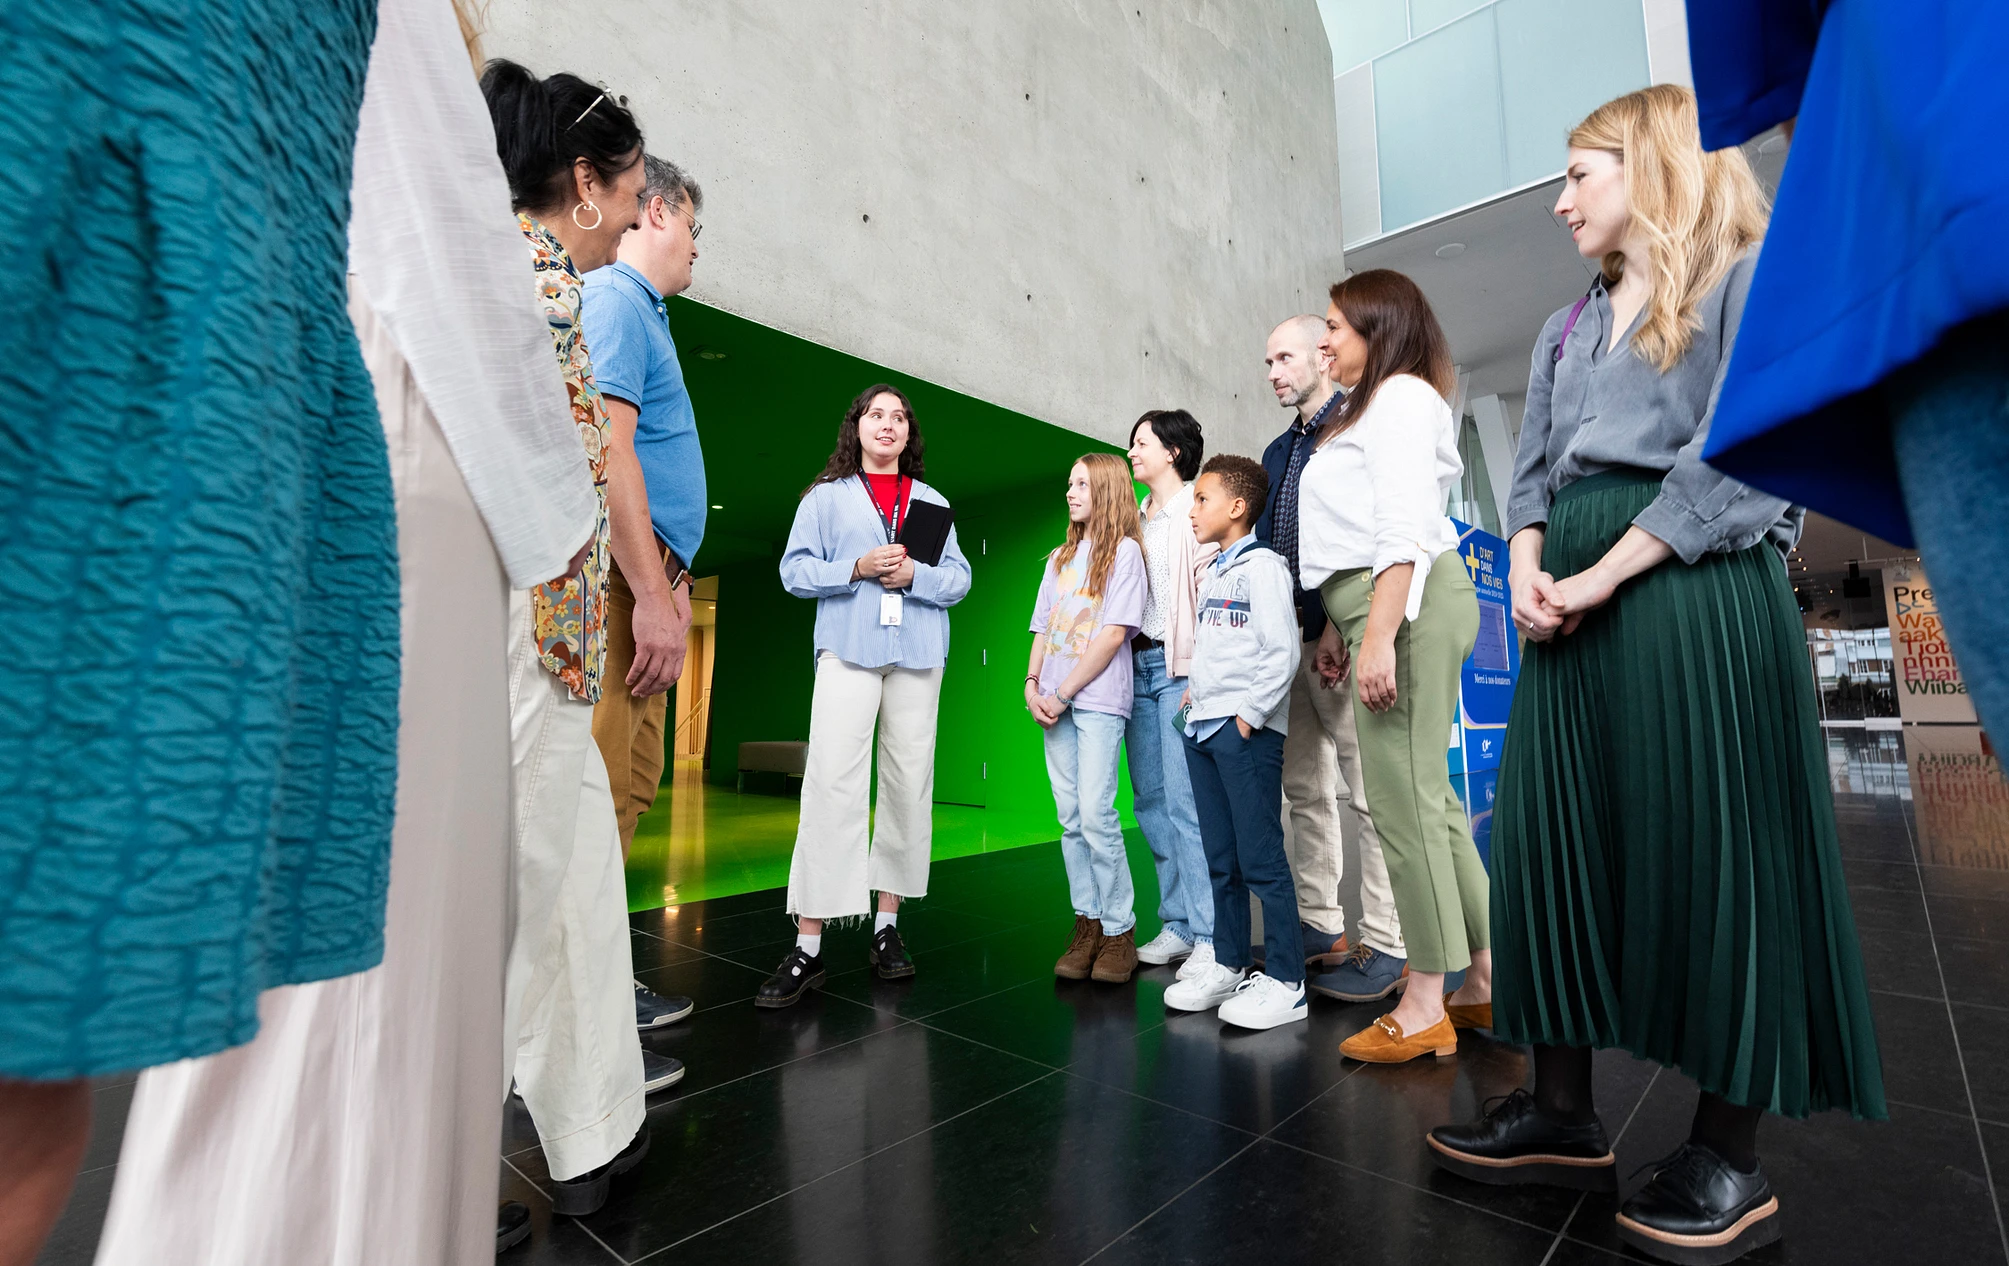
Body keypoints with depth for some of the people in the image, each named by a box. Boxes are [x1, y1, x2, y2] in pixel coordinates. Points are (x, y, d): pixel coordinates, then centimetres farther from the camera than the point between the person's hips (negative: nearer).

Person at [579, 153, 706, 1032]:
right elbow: (607, 447, -19)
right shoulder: (614, 299, -6)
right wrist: (653, 594, -22)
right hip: (623, 577, -10)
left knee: (630, 780, 14)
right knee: (598, 785, -8)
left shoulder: (637, 308, 25)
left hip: (644, 578, 11)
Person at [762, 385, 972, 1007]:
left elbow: (959, 577, 11)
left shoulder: (933, 502, 19)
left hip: (917, 654, 3)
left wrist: (914, 574, -9)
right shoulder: (826, 496, 13)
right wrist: (857, 568, -11)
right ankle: (808, 947, -6)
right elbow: (794, 569, 4)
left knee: (908, 786, 3)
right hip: (847, 650, -2)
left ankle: (887, 926, 16)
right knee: (833, 786, -11)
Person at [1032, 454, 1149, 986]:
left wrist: (1063, 693, -11)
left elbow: (1113, 633, -9)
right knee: (1071, 819, 6)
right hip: (1056, 702, 6)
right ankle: (1087, 924, 15)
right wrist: (1032, 682, 0)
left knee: (1096, 813, -10)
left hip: (1099, 698, -6)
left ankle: (1119, 930, 4)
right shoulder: (1060, 557, 20)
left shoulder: (1124, 551, 0)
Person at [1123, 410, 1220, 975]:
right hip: (1135, 665, 8)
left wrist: (1199, 675, -18)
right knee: (1150, 801, 9)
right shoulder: (1135, 520, 21)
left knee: (1186, 802, -9)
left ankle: (1212, 936, 1)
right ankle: (1178, 924, 19)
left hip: (1180, 666, -7)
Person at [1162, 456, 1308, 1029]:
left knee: (1261, 858, -3)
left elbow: (1283, 650, -15)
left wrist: (1250, 713, -16)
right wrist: (1196, 689, 13)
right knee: (1221, 861, 14)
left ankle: (1284, 982, 9)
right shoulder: (1211, 572, 19)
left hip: (1245, 729, -9)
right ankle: (1228, 966, 26)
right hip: (1202, 726, 9)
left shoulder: (1262, 565, -7)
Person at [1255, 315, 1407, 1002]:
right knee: (1304, 791, 12)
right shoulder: (1277, 452, 22)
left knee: (1367, 793, -4)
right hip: (1290, 640, 9)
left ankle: (1387, 946, 6)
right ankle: (1321, 928, 23)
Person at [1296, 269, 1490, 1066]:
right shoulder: (1367, 409, 27)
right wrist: (1338, 626, 19)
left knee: (1404, 800, -8)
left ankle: (1424, 1011, 2)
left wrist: (1378, 635, -22)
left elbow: (1403, 528, -15)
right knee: (1430, 797, 11)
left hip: (1406, 606, -10)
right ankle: (1487, 979, 22)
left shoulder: (1400, 395, -2)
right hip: (1380, 609, 10)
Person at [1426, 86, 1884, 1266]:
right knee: (1553, 838, 4)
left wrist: (1600, 576, -17)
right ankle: (1566, 1112, 16)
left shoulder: (1749, 277, 3)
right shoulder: (1566, 329, 22)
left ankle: (1731, 1158, 13)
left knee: (1706, 848, -2)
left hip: (1695, 588, -6)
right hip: (1573, 608, 7)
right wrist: (1527, 571, -2)